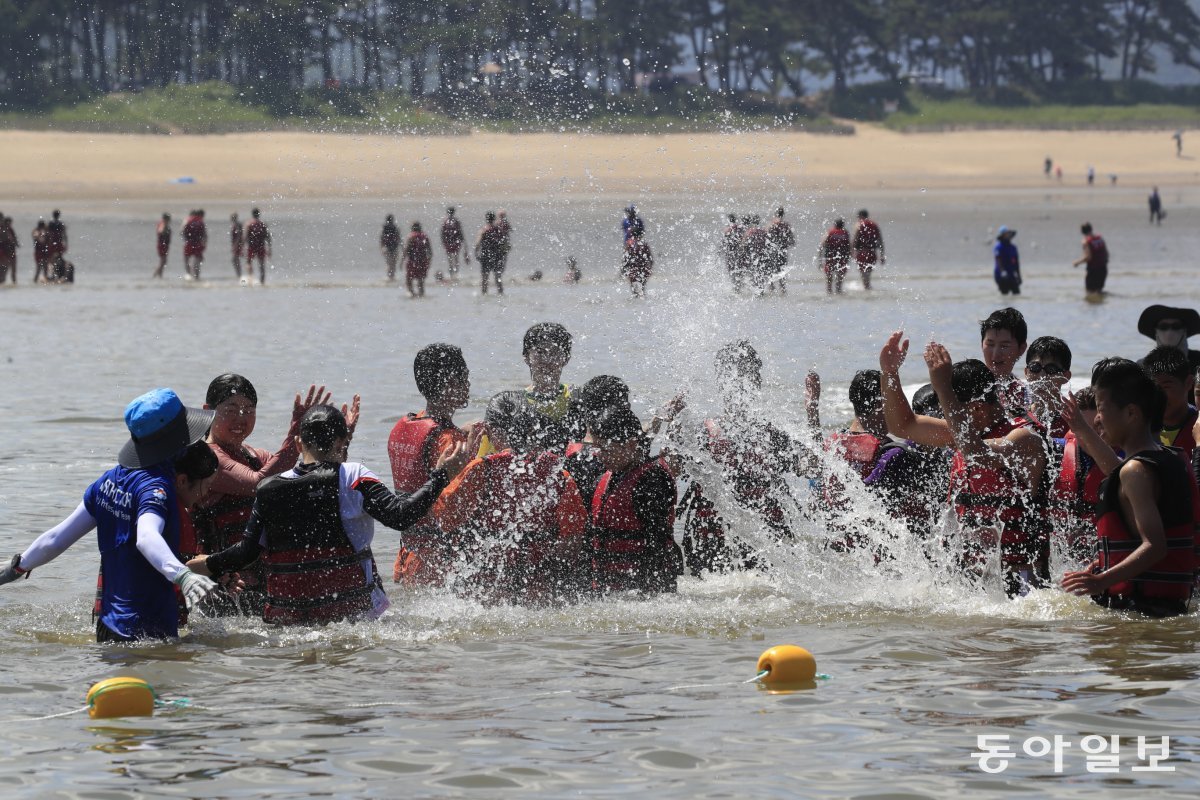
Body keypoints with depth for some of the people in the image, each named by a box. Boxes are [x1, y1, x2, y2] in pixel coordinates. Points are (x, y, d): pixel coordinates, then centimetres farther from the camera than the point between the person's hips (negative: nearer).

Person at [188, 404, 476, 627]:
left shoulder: (269, 490, 8)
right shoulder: (352, 478, -2)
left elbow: (248, 551, 9)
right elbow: (400, 515, -11)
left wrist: (210, 564, 28)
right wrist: (441, 475, -1)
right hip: (349, 611, -3)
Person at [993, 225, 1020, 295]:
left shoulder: (1013, 247, 15)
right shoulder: (998, 247, -7)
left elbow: (1016, 262, 19)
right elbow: (998, 260, -19)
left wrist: (1018, 275, 17)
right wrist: (1002, 271, -33)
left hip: (1012, 276, 7)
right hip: (1002, 276, -7)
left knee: (1017, 293, 0)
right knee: (1005, 294, -8)